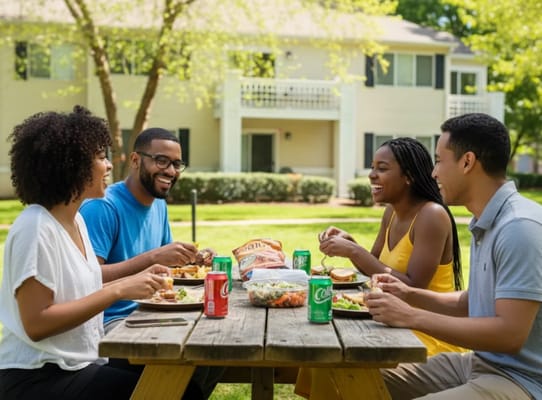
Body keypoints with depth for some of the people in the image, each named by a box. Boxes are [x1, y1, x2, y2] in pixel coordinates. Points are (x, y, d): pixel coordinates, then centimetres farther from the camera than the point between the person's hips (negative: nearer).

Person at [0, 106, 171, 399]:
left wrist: (134, 281, -1)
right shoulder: (35, 229, -19)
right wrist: (118, 291, -23)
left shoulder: (76, 220, 8)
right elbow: (36, 323, -22)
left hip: (80, 364, 8)